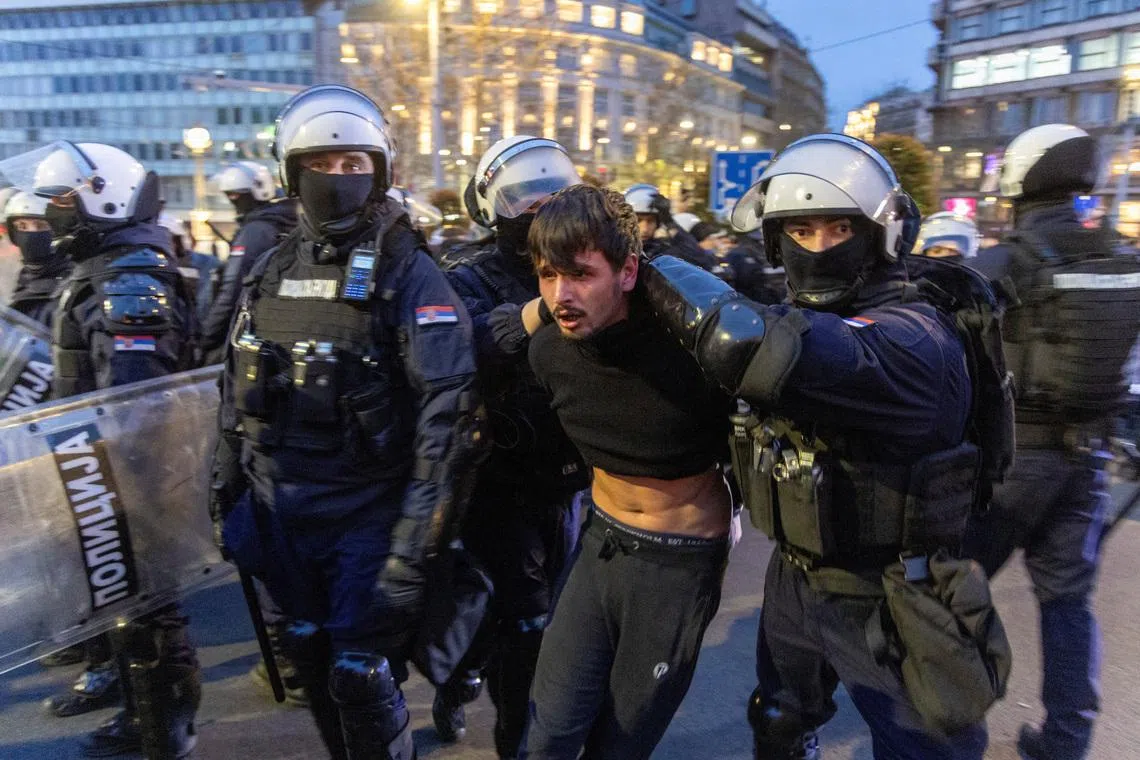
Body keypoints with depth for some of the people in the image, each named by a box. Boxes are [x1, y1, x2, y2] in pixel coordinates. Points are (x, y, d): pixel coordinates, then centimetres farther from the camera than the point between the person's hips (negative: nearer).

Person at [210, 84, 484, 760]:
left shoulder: (408, 273, -11)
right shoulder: (273, 270, 7)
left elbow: (447, 413, -18)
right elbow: (239, 391, 15)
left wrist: (417, 544, -22)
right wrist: (226, 491, 14)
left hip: (368, 517, -6)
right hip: (279, 512, 6)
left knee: (362, 679, 1)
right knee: (312, 658, 20)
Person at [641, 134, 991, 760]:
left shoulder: (910, 339, -29)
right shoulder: (803, 321, 0)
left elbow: (755, 348, -45)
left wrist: (652, 268, -32)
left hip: (884, 600, -7)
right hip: (796, 576, 8)